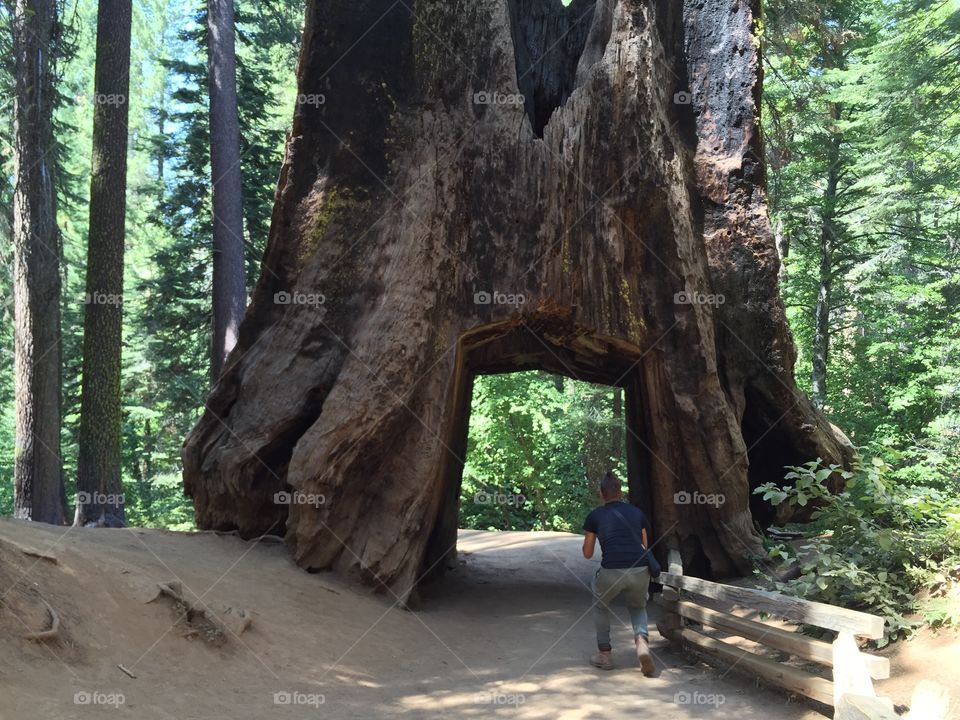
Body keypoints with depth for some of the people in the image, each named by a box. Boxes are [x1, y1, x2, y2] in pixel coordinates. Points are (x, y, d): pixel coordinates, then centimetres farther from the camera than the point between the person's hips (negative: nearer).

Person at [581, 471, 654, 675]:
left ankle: (604, 655, 28)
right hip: (640, 570, 2)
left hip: (611, 571, -2)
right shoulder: (636, 512, 19)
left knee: (600, 606, 29)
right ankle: (642, 641, 0)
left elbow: (587, 554, 19)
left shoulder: (595, 515, 12)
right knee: (638, 607, 29)